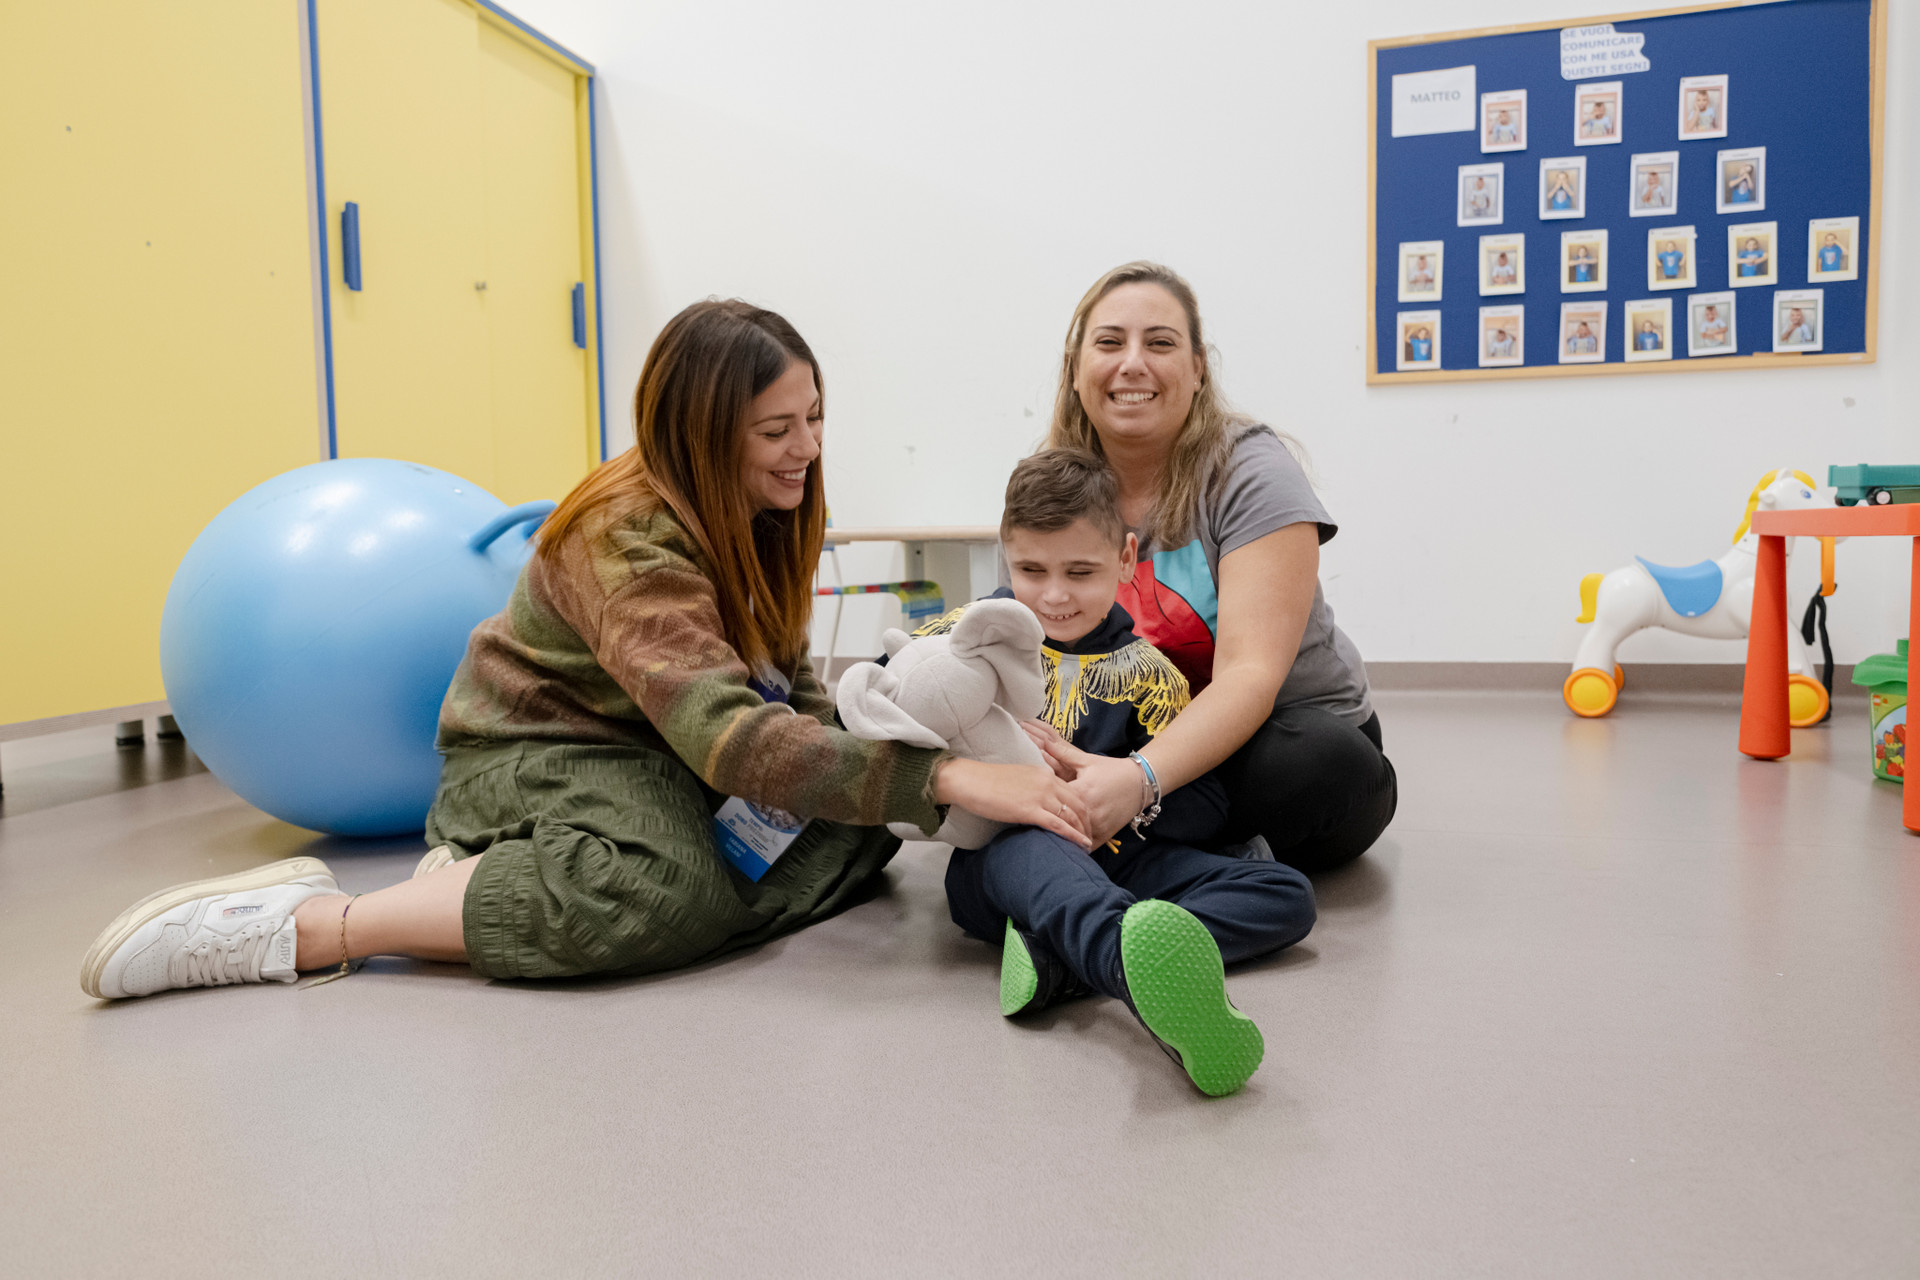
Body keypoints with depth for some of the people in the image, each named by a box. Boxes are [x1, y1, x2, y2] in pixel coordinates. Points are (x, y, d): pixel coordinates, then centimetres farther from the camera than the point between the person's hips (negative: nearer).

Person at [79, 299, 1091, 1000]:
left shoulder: (759, 516, 0)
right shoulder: (629, 538, -26)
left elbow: (778, 688, 3)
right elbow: (725, 733, -40)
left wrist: (875, 726, -19)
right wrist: (941, 777, -46)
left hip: (658, 753, 9)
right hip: (533, 750, -9)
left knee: (861, 828, -10)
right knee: (674, 893, -37)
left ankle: (493, 878, -7)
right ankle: (302, 926, -21)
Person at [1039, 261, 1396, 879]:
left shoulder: (1253, 474, -17)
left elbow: (1250, 675, -28)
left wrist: (1140, 778, -47)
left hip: (1284, 730, -2)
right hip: (1138, 736, 3)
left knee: (1331, 760, -36)